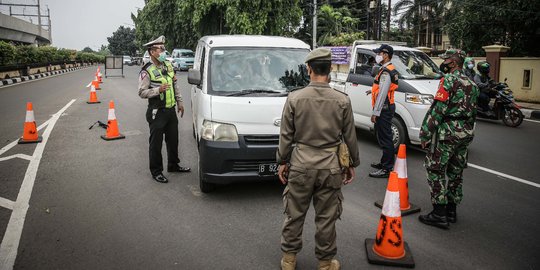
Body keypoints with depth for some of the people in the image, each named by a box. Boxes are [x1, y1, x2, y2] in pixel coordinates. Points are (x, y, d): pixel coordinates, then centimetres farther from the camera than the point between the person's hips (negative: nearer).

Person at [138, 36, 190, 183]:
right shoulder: (147, 71, -12)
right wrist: (158, 90, -26)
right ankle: (156, 171, 13)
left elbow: (175, 85, 19)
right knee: (156, 143, 1)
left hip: (171, 110, 7)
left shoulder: (168, 65, 11)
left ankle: (173, 165, 35)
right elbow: (142, 92, -14)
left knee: (173, 139, 18)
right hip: (157, 112, -7)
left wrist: (179, 102, 17)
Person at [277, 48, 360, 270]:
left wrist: (282, 162, 9)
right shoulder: (342, 100, -5)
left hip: (301, 165, 0)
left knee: (294, 214, 14)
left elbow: (286, 136, -2)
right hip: (330, 166, 0)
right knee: (326, 218, 12)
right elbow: (350, 138, 2)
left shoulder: (294, 98, -7)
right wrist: (352, 164, 14)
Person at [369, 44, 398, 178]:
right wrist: (373, 90, 27)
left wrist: (375, 112, -21)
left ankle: (387, 169, -5)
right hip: (387, 108, 11)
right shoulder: (390, 70, 17)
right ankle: (385, 163, 29)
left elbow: (382, 94, -21)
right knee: (385, 137, 18)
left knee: (385, 139, -8)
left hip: (384, 109, -11)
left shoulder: (386, 72, -16)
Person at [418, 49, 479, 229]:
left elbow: (437, 109, -18)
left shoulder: (449, 79, -12)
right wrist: (467, 131, 22)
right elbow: (473, 110, 18)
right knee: (455, 171, 15)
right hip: (466, 133, 9)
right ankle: (451, 210, 24)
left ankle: (439, 214, -4)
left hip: (448, 131, -9)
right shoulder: (471, 84, 16)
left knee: (436, 170, -4)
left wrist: (425, 133, -15)